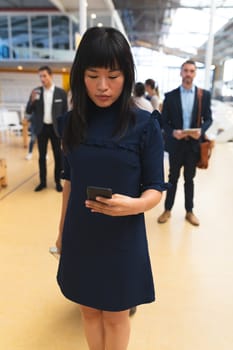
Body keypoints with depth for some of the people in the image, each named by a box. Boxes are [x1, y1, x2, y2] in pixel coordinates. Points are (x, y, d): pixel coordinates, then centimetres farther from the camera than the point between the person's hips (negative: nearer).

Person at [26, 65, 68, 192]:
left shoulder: (61, 92, -3)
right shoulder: (36, 92, 1)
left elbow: (65, 112, 1)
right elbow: (28, 111, 1)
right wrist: (32, 100, -18)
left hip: (55, 128, -1)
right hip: (41, 128, 2)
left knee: (58, 156, 5)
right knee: (42, 156, 8)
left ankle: (58, 181, 18)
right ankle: (43, 181, 19)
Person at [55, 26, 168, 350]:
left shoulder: (145, 125, -12)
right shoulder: (71, 122, -2)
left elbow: (155, 189, -9)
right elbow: (70, 179, 7)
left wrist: (133, 205, -31)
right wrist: (61, 229, 13)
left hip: (123, 237, -3)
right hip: (80, 235, 3)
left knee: (116, 315, 17)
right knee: (88, 309, 21)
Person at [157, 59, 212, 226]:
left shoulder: (205, 95, 2)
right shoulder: (170, 96, -1)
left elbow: (208, 118, 2)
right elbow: (164, 121, -1)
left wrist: (201, 131, -18)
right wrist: (172, 132, -20)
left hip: (194, 143, 1)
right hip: (176, 143, -1)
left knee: (189, 179, 13)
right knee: (173, 178, 11)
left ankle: (189, 211, 27)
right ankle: (167, 210, 24)